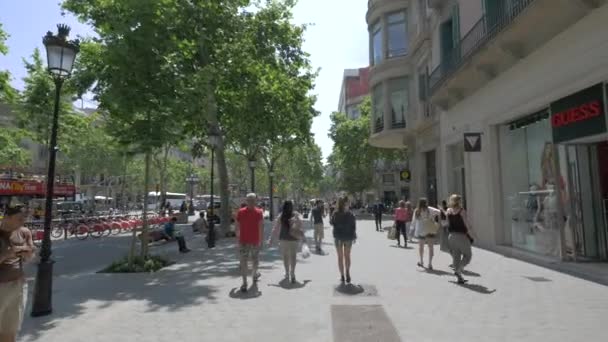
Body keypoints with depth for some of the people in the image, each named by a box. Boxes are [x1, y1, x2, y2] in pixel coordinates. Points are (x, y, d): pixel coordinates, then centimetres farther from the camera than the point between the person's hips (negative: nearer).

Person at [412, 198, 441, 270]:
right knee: (430, 247, 8)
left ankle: (421, 262, 28)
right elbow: (438, 212, -15)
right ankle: (430, 264, 2)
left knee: (421, 246, 21)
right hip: (430, 231, -1)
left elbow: (413, 222, 1)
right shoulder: (429, 209, -3)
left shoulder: (416, 211, 0)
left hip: (421, 231, 1)